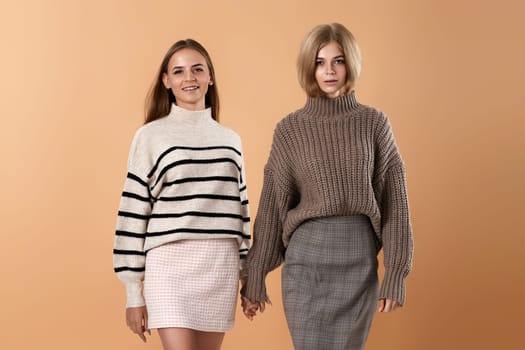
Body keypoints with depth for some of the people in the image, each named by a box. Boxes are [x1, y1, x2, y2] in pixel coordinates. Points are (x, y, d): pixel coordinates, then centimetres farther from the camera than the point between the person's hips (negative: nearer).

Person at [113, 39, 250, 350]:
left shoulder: (230, 140, 13)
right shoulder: (151, 136, 1)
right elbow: (134, 213, 0)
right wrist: (134, 293, -4)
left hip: (222, 267, 4)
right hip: (170, 264, -4)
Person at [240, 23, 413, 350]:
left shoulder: (374, 123, 3)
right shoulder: (290, 128, 3)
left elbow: (394, 201, 1)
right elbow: (271, 207, 5)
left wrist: (396, 274, -4)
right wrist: (254, 278, 5)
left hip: (359, 258, 1)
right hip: (307, 257, 0)